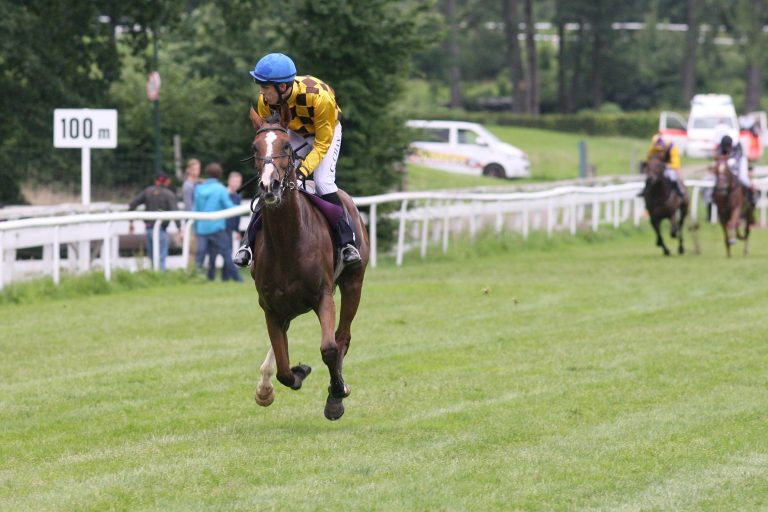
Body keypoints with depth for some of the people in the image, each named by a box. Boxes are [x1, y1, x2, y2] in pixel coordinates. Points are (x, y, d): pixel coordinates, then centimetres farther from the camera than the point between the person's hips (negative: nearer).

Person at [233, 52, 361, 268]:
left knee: (323, 182, -23)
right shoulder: (265, 101, -27)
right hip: (294, 135, 4)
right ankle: (248, 242, -5)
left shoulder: (320, 97, -40)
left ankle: (346, 242, -14)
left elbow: (322, 144, -29)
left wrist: (304, 169, -40)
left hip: (326, 133, -4)